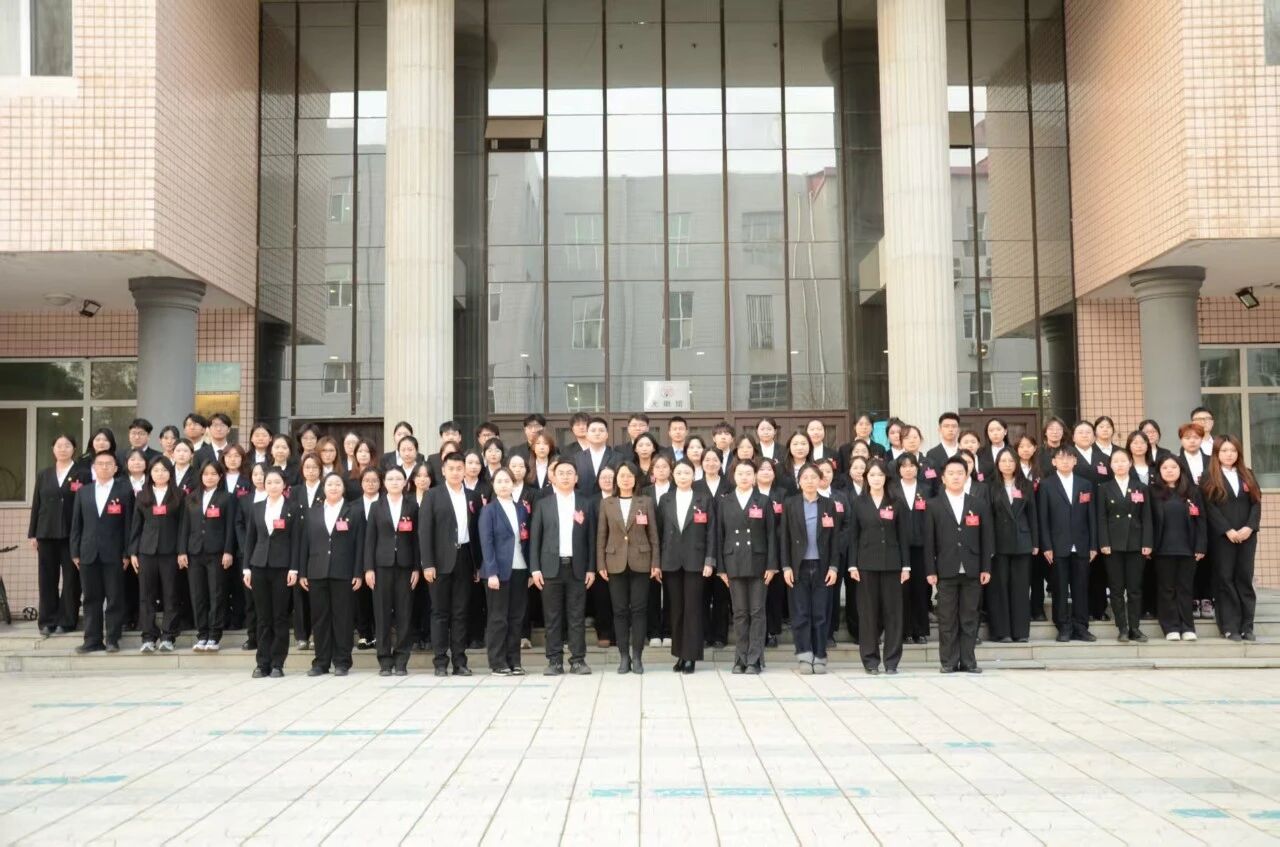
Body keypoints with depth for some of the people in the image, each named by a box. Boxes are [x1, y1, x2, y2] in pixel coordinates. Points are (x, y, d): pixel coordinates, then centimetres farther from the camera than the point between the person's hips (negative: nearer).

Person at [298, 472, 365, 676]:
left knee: (342, 617, 1)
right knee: (319, 618, 5)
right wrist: (302, 573, 3)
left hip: (343, 573, -3)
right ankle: (321, 661, 12)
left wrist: (358, 573, -7)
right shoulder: (312, 512, 12)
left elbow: (359, 543, -1)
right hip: (317, 573, 3)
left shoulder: (355, 510, 4)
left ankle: (342, 662, 8)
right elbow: (304, 543, 10)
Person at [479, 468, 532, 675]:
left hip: (520, 570, 4)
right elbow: (486, 543, -8)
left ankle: (514, 661, 13)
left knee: (516, 617, 6)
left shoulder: (522, 509, 12)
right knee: (498, 618, 1)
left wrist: (531, 570, 4)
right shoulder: (489, 510, -1)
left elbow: (526, 540, 11)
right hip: (499, 570, -4)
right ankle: (498, 662, 7)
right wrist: (491, 572, -16)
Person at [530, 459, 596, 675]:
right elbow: (535, 538, 4)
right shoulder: (543, 504, 6)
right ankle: (554, 660, 7)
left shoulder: (586, 504, 7)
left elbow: (591, 538, 6)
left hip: (577, 567, 0)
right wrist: (535, 568, -3)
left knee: (577, 616, 1)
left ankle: (578, 660, 6)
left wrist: (591, 568, 0)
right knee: (553, 617, 2)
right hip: (551, 567, 0)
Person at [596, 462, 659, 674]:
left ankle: (637, 656, 5)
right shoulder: (606, 503, 7)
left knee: (639, 609, -1)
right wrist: (601, 564, 0)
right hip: (616, 563, 1)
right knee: (620, 610, 3)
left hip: (640, 562, -1)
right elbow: (601, 535, 6)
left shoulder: (646, 502, 5)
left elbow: (653, 534, 3)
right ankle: (624, 656, 9)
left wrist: (655, 562, -3)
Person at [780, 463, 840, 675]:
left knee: (820, 614, 2)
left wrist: (834, 566, -4)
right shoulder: (790, 504, 3)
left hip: (822, 566, 1)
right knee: (800, 614, -1)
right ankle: (804, 657, 5)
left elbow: (835, 538, 4)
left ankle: (819, 658, 9)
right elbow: (785, 537, 2)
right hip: (799, 566, -1)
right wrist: (786, 566, -5)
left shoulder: (829, 505, 5)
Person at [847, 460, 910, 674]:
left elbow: (903, 536, 4)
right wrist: (852, 565, -4)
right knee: (868, 611, 1)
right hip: (866, 563, 0)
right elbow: (853, 536, 4)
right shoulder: (858, 503, 5)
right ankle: (870, 660, 9)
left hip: (891, 563, 0)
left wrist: (906, 565, -2)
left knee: (892, 610, 1)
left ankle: (892, 661, 8)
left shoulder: (896, 504, 5)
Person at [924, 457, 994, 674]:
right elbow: (929, 541, 1)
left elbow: (986, 538, 7)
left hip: (972, 571, 1)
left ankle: (968, 661, 10)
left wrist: (986, 568, 1)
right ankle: (949, 662, 7)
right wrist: (931, 571, -5)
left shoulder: (980, 505, 9)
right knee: (947, 619, 2)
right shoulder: (934, 506, 4)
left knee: (969, 618, 5)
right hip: (946, 571, -1)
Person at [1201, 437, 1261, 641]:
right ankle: (1230, 627, 2)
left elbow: (1256, 503, 5)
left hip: (1247, 535, 3)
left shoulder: (1247, 475, 13)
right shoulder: (1209, 477, 1)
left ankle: (1246, 626, 8)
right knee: (1226, 580, -1)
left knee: (1245, 579, 4)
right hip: (1222, 537, -3)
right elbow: (1209, 507, -7)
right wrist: (1228, 531, -15)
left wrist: (1249, 528, -10)